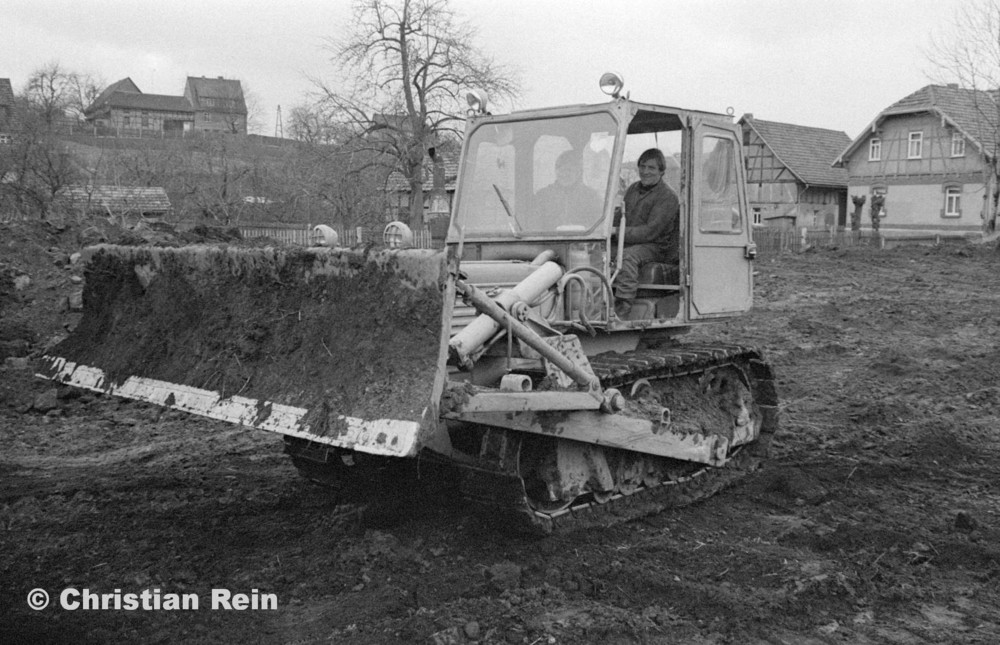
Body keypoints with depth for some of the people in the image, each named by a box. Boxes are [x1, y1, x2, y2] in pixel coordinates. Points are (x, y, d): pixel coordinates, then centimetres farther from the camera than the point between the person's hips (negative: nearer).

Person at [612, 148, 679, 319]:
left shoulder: (668, 197, -9)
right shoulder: (633, 189, 17)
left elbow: (650, 232, -19)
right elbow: (621, 216, 25)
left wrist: (617, 231, -23)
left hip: (656, 247, -7)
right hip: (629, 243, 7)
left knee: (628, 255, -37)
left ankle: (621, 313, -43)